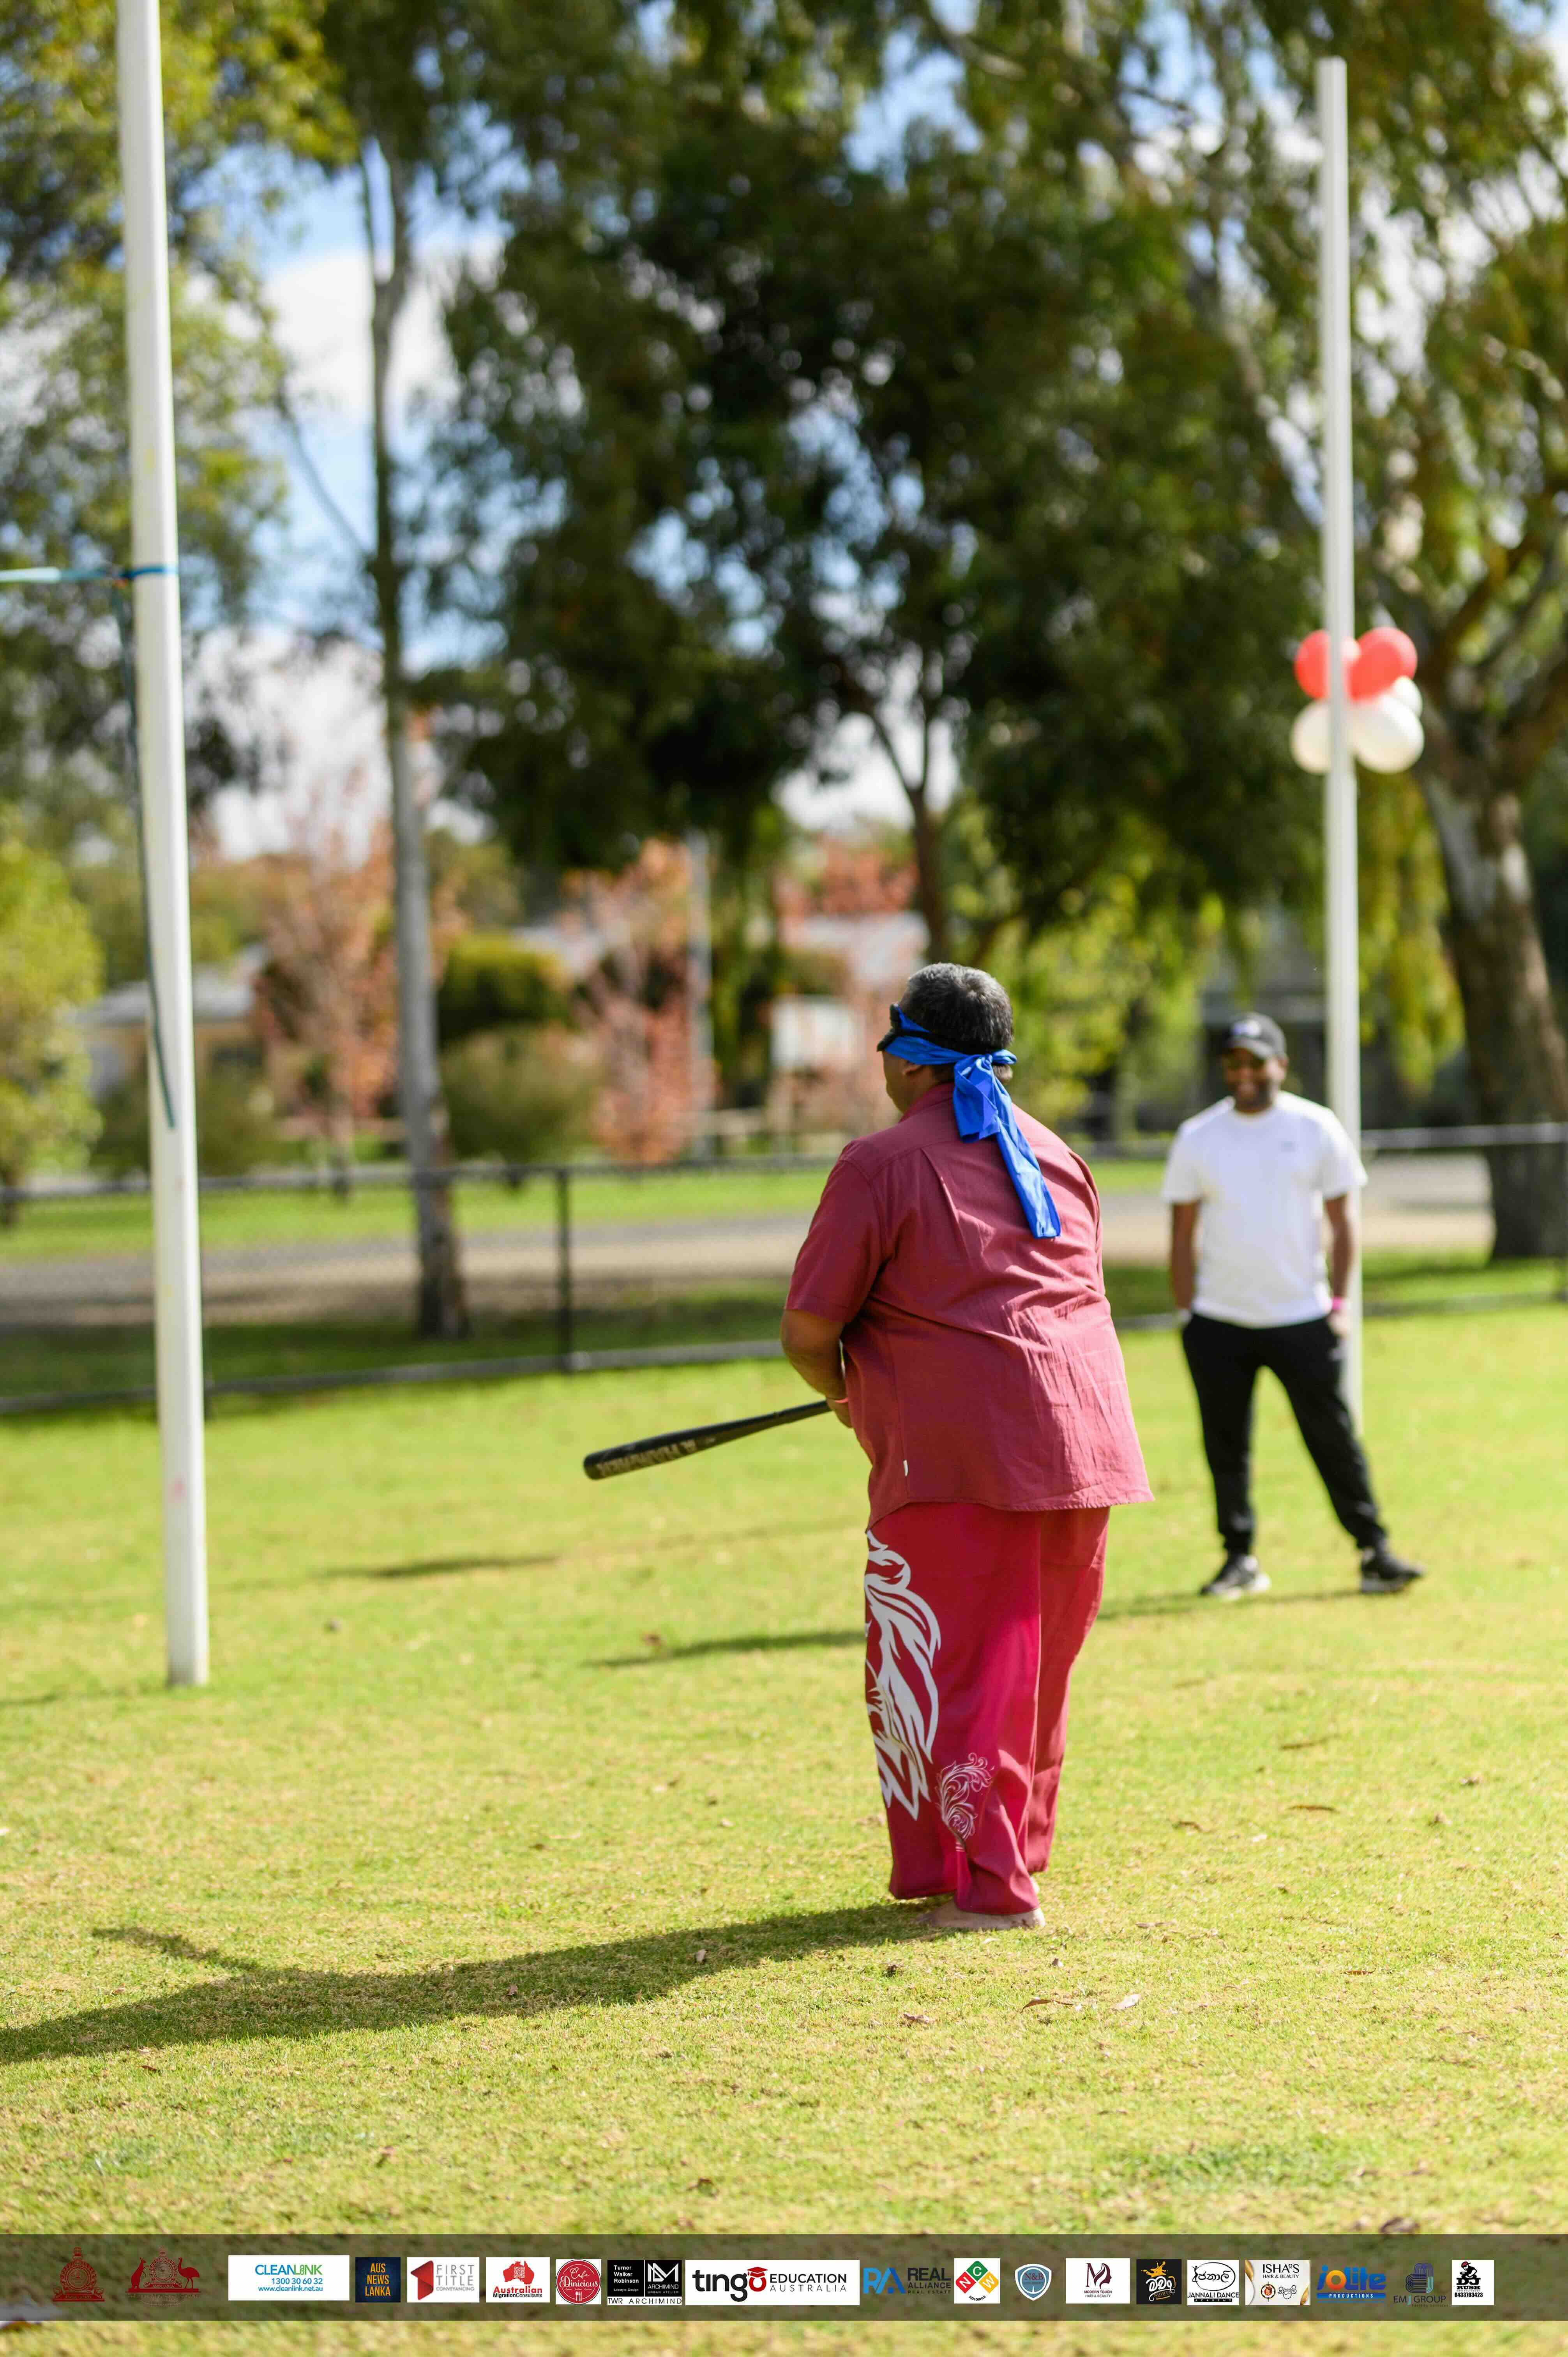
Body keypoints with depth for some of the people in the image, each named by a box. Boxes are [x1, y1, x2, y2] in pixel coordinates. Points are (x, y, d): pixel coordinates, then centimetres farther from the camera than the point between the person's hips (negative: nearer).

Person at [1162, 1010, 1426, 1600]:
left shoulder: (1316, 1128, 2)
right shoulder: (1197, 1138, 4)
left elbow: (1341, 1222, 6)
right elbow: (1182, 1235, 7)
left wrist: (1338, 1302, -2)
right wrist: (1187, 1316, 1)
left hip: (1301, 1317, -1)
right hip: (1219, 1323, 1)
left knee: (1333, 1437, -2)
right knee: (1225, 1445, 5)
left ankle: (1375, 1551, 4)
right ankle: (1239, 1558, 15)